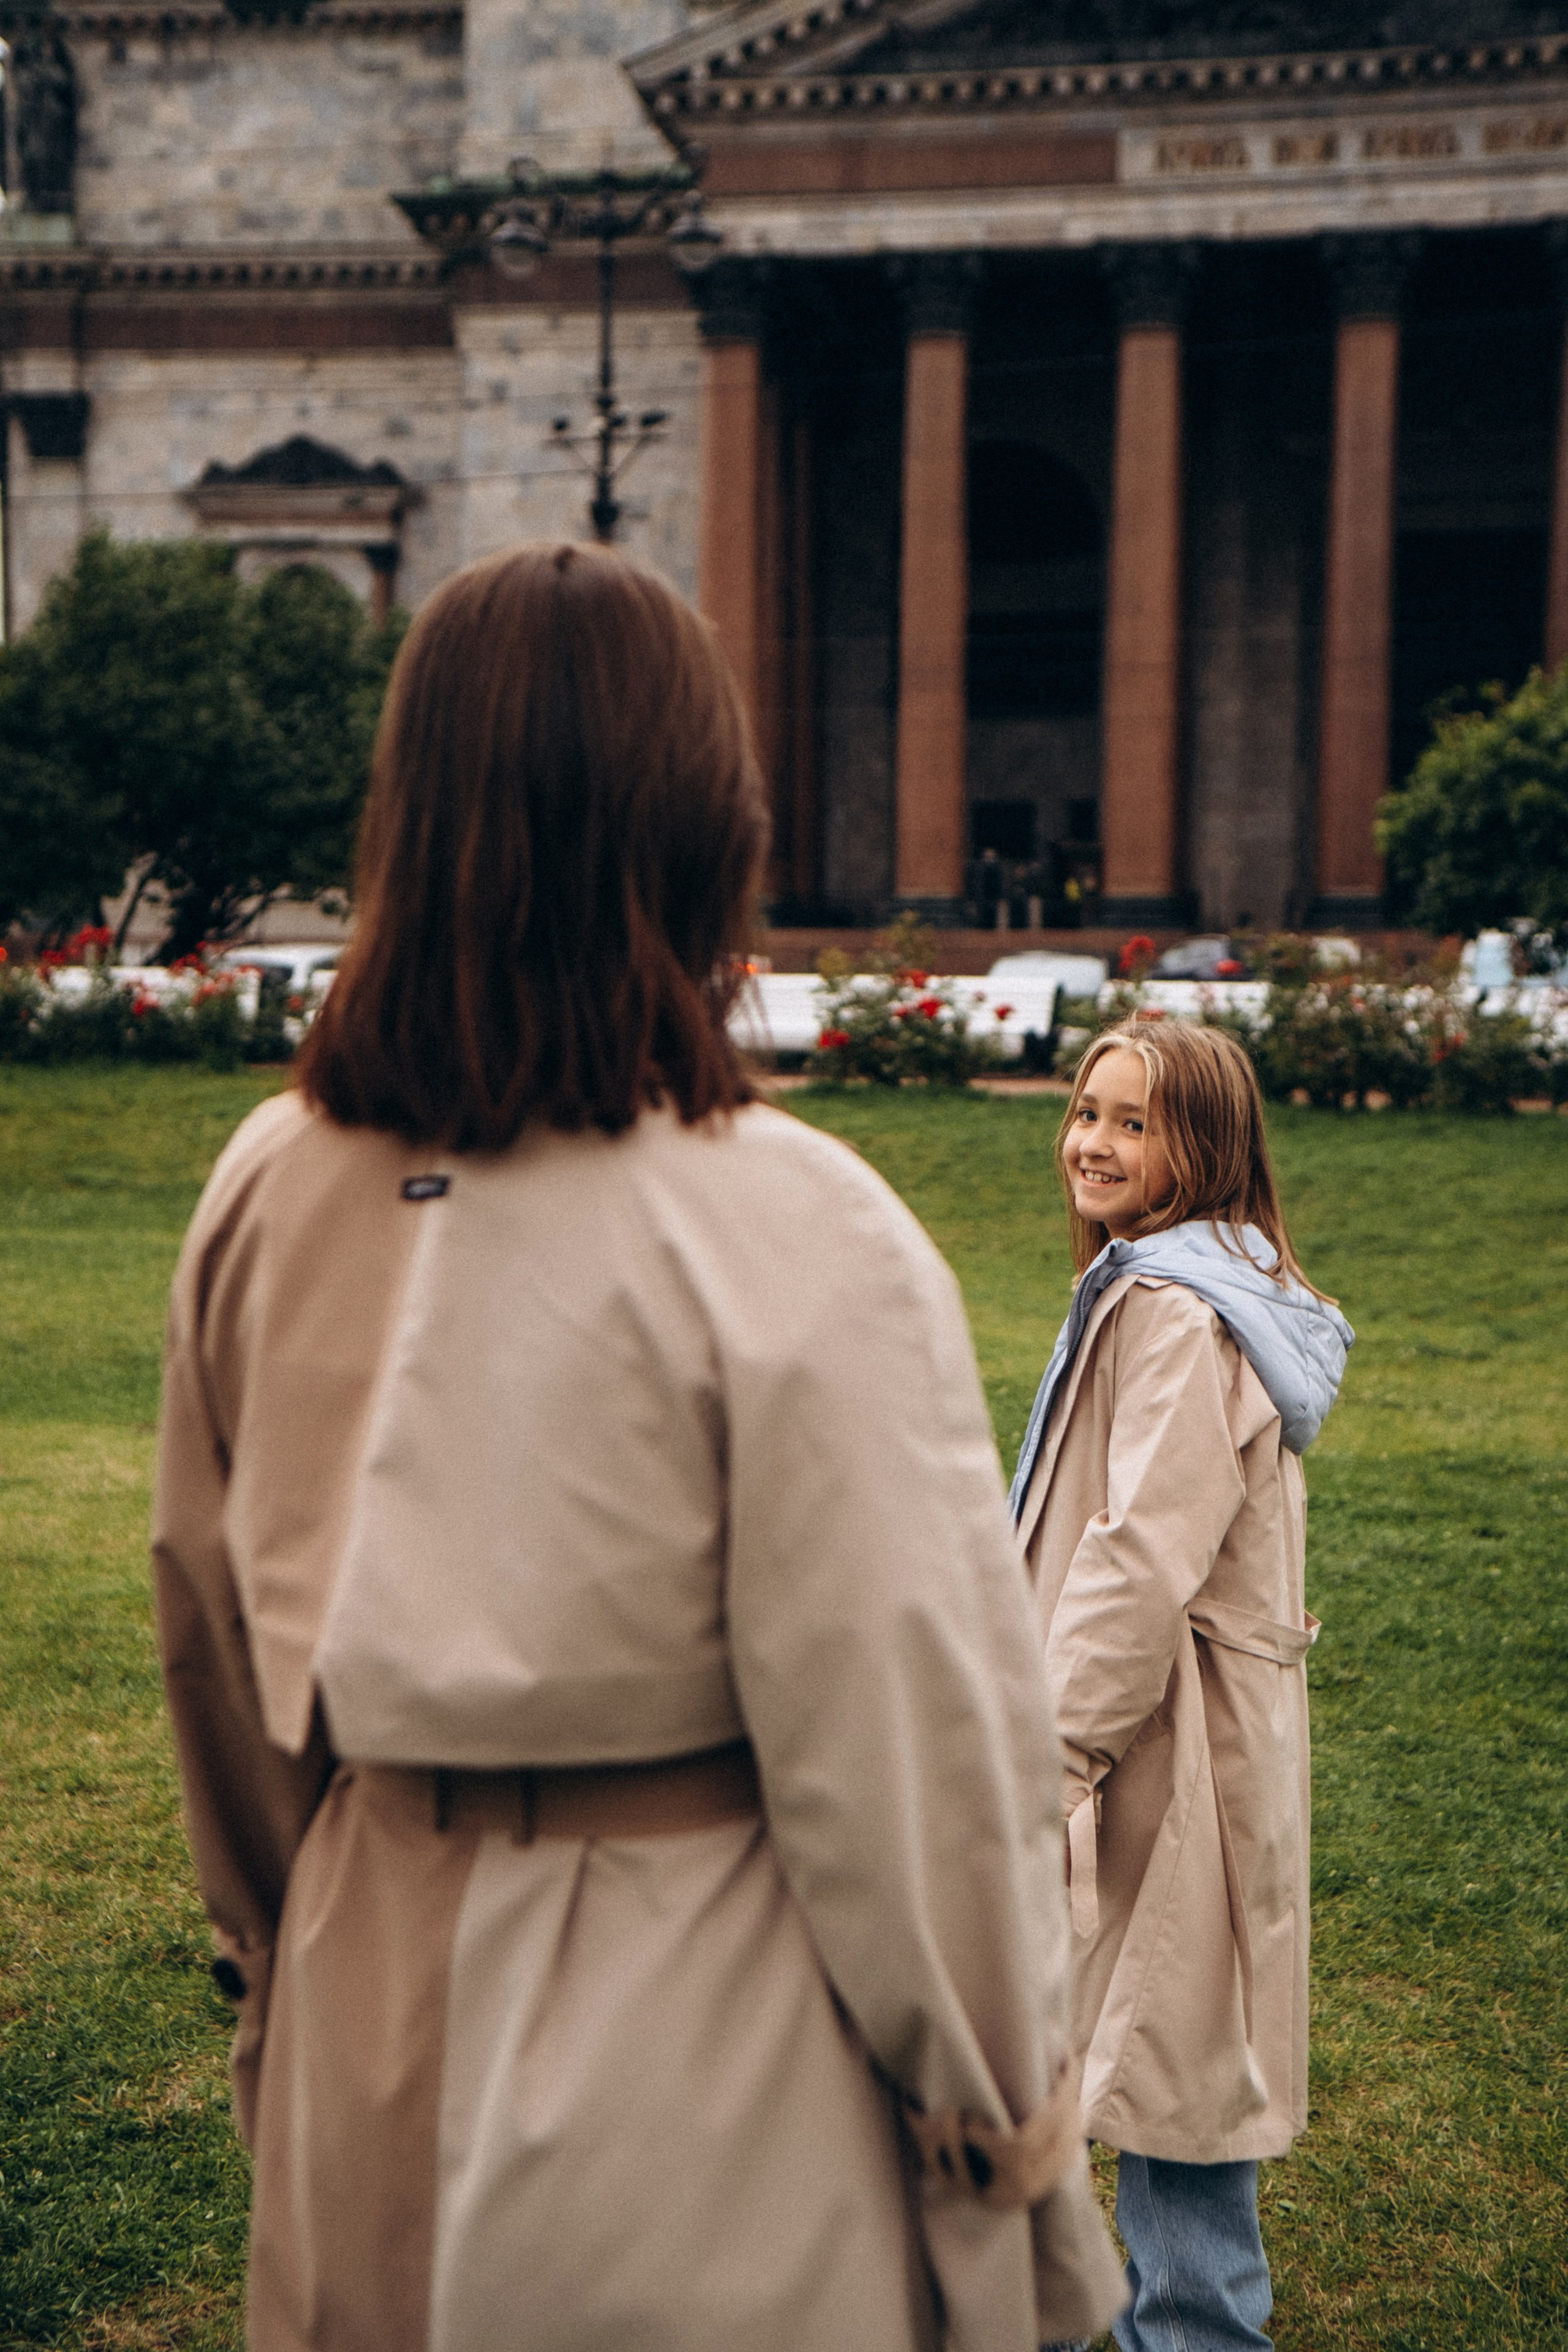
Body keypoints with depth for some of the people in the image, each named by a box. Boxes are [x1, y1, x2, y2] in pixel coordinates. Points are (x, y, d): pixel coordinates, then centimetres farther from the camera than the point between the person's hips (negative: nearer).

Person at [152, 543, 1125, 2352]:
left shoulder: (265, 1194, -4)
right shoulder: (792, 1235, -21)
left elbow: (210, 1630, 8)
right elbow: (917, 1732, -16)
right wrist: (1004, 2110, -1)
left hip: (367, 2021, 5)